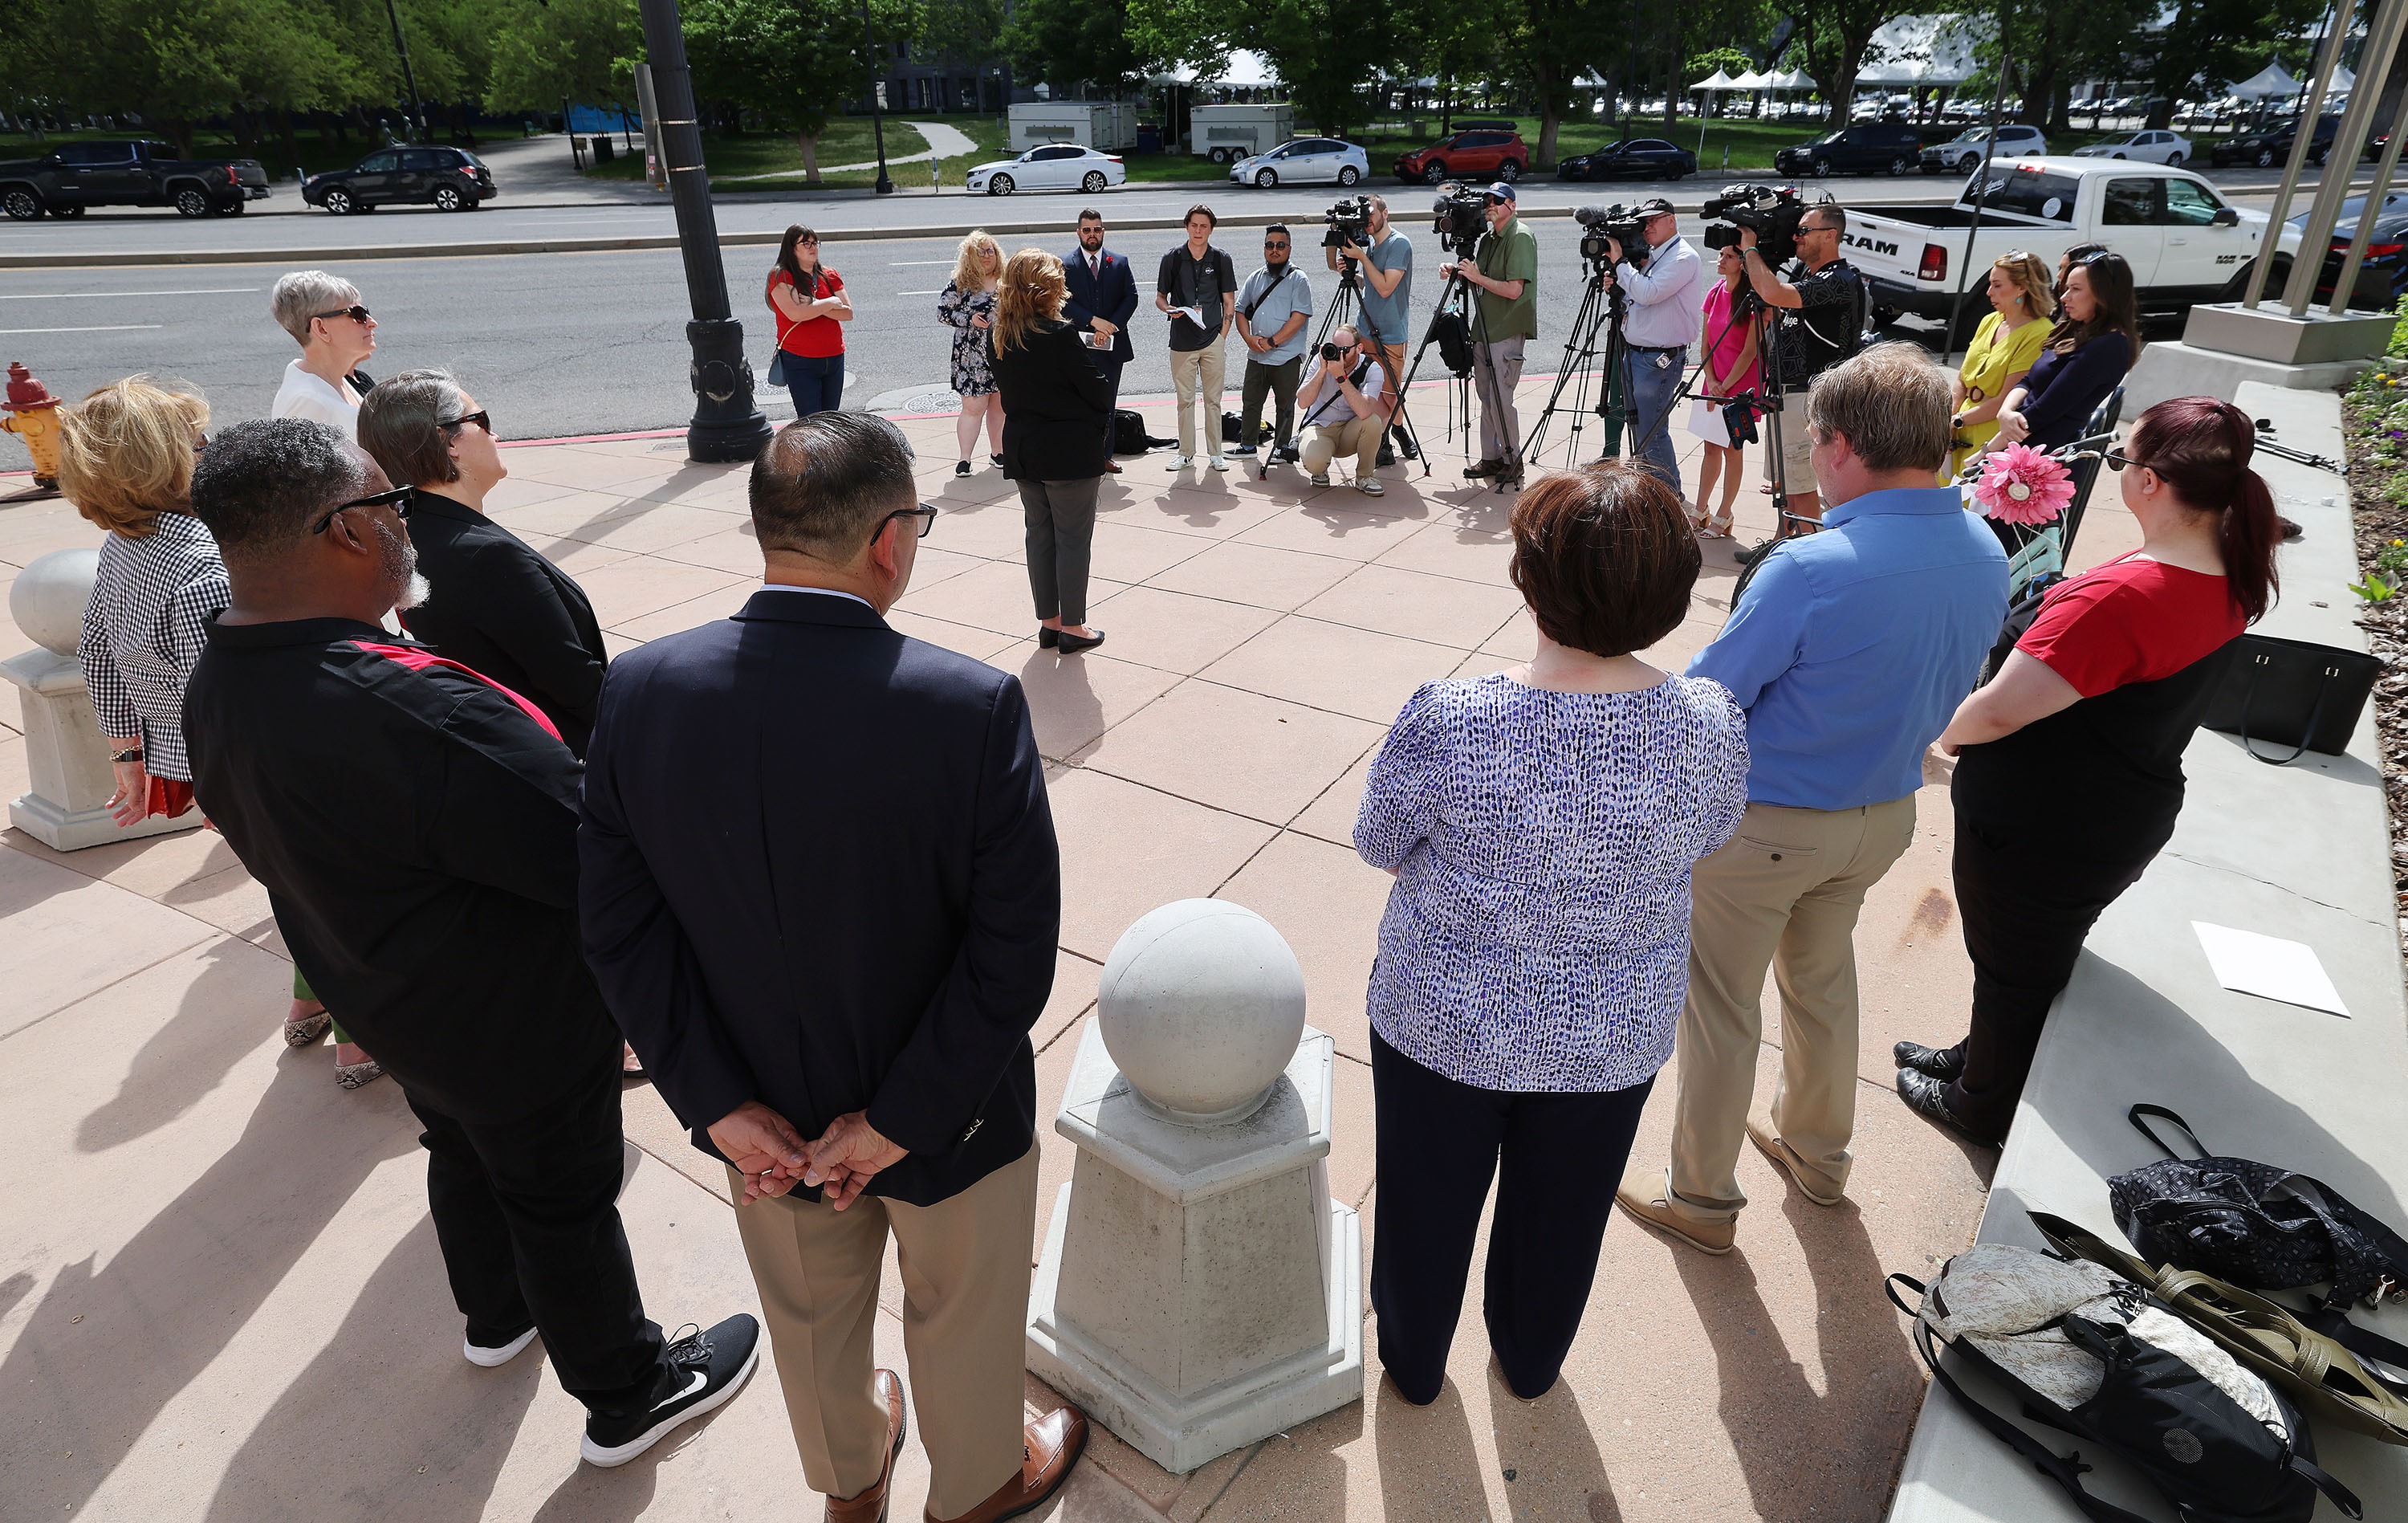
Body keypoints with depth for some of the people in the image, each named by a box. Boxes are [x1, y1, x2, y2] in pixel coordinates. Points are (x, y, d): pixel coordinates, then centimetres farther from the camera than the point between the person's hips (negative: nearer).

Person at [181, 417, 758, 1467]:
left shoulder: (214, 691, -9)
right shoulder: (413, 710, -39)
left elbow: (271, 847, 4)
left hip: (387, 1007, 8)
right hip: (520, 1026, -8)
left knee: (465, 1155, 31)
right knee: (565, 1204, 13)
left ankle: (497, 1318, 58)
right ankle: (629, 1396, 37)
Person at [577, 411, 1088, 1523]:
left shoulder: (640, 691, -18)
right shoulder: (973, 708, -30)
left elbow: (619, 927, -12)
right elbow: (1013, 953, -25)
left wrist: (718, 1102, -8)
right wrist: (902, 1120, -15)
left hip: (761, 1113, 4)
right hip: (948, 1119, -3)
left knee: (812, 1312, 31)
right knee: (962, 1310, 27)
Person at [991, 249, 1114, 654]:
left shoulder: (1002, 337, 3)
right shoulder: (1062, 336, -18)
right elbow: (1099, 393, -15)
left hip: (1022, 451, 7)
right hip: (1070, 452, -7)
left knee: (1040, 534, 15)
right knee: (1073, 538, 3)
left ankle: (1048, 622, 23)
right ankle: (1073, 628, 10)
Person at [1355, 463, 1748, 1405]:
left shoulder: (1446, 722, -30)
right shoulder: (1712, 726, -21)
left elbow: (1379, 846, -12)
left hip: (1445, 1023, -2)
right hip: (1615, 1037, 3)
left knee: (1429, 1201, 25)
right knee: (1562, 1212, 28)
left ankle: (1413, 1364, 51)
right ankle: (1529, 1365, 56)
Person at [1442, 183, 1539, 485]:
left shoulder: (1520, 237, -12)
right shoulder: (1487, 238, 15)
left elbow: (1514, 289, -19)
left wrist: (1478, 277, -17)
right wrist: (1456, 271, 5)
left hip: (1507, 332, -9)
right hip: (1484, 330, 9)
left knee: (1500, 399, -8)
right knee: (1486, 396, 11)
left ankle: (1513, 461, 4)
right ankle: (1491, 458, 19)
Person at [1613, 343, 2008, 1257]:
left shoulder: (1811, 570, -31)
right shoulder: (1986, 558, -6)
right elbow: (1946, 691, 8)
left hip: (1762, 825, -7)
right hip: (1886, 813, 8)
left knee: (1718, 1010, 11)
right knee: (1823, 978, 28)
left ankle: (1702, 1199, 29)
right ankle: (1816, 1151, 49)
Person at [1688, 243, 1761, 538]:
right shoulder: (1715, 292, 7)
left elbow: (1750, 351, -15)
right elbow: (1706, 343, 8)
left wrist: (1725, 386, -14)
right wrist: (1711, 381, -4)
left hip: (1740, 384, -6)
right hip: (1713, 383, 6)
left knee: (1731, 448, 2)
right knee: (1711, 446, 13)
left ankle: (1724, 515, 11)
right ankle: (1699, 511, 21)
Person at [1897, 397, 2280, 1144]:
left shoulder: (2121, 595, -33)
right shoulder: (2228, 580, -3)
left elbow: (1999, 710, -32)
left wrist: (1948, 734, -11)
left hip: (2043, 823, -8)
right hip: (2130, 814, 8)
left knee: (2011, 965, 15)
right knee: (2038, 953, 28)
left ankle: (1984, 1104, 38)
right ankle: (1983, 1057, 51)